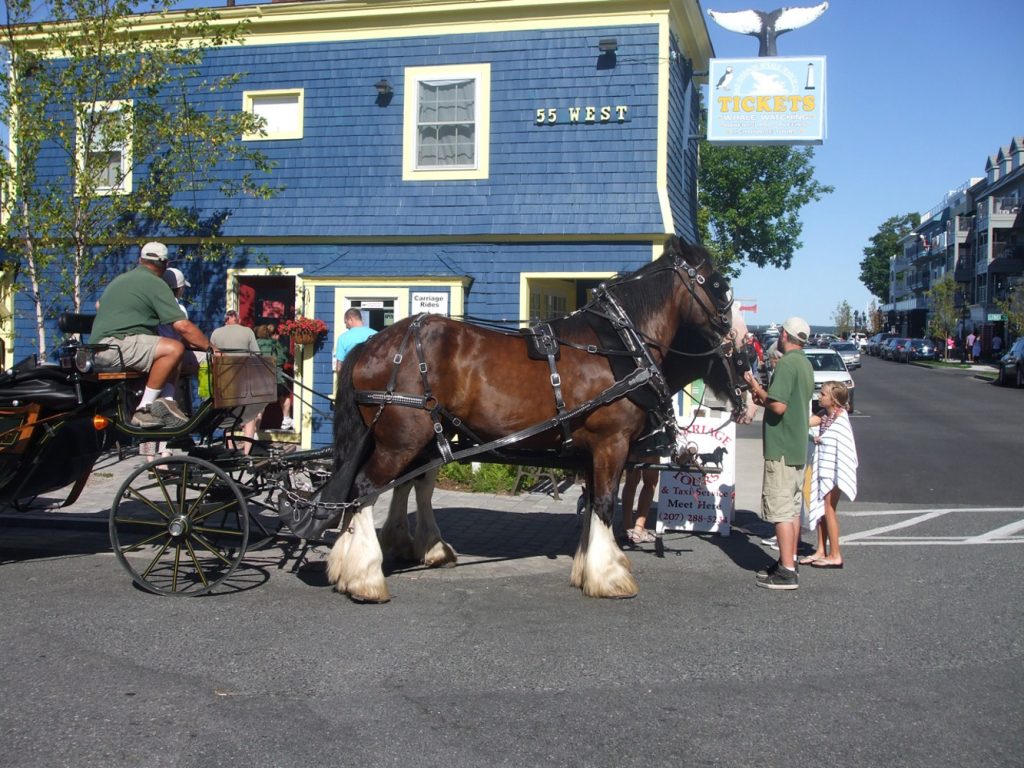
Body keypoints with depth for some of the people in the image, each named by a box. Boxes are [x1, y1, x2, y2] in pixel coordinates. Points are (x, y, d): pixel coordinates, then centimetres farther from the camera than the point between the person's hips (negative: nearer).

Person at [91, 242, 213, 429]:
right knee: (174, 349, -27)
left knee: (175, 350, 18)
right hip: (114, 344, -10)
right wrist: (210, 346, -3)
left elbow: (99, 305, 42)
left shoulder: (121, 279, 24)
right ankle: (144, 410, -22)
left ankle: (166, 401, -5)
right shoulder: (155, 284, -6)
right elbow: (182, 326, -12)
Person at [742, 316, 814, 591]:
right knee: (792, 508, 15)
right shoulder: (805, 364, 14)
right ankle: (788, 562, 23)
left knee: (781, 510, -6)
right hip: (799, 447, 10)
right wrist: (765, 398, 14)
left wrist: (757, 389, -11)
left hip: (781, 449, -10)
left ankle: (787, 573, -5)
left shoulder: (786, 363, -17)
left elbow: (779, 406, -25)